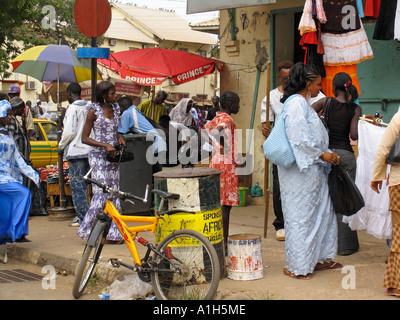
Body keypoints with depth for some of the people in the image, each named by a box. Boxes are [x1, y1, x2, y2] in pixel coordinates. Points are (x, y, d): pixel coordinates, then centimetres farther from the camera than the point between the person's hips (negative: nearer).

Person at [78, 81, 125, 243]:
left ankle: (113, 233, 10)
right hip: (98, 156, -7)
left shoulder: (115, 108, 10)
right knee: (101, 194, -13)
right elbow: (84, 138, -10)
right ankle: (87, 229, 1)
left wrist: (119, 137, 4)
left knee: (114, 193, 5)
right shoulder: (94, 111, -9)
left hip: (113, 156, 7)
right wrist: (105, 145, -19)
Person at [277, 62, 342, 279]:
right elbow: (300, 139, -22)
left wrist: (326, 154, 12)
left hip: (312, 169, 11)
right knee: (301, 216, -4)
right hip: (301, 170, -11)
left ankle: (320, 259, 26)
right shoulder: (297, 103, -15)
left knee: (322, 212, 15)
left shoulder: (303, 103, 18)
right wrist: (322, 155, -14)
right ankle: (296, 266, 4)